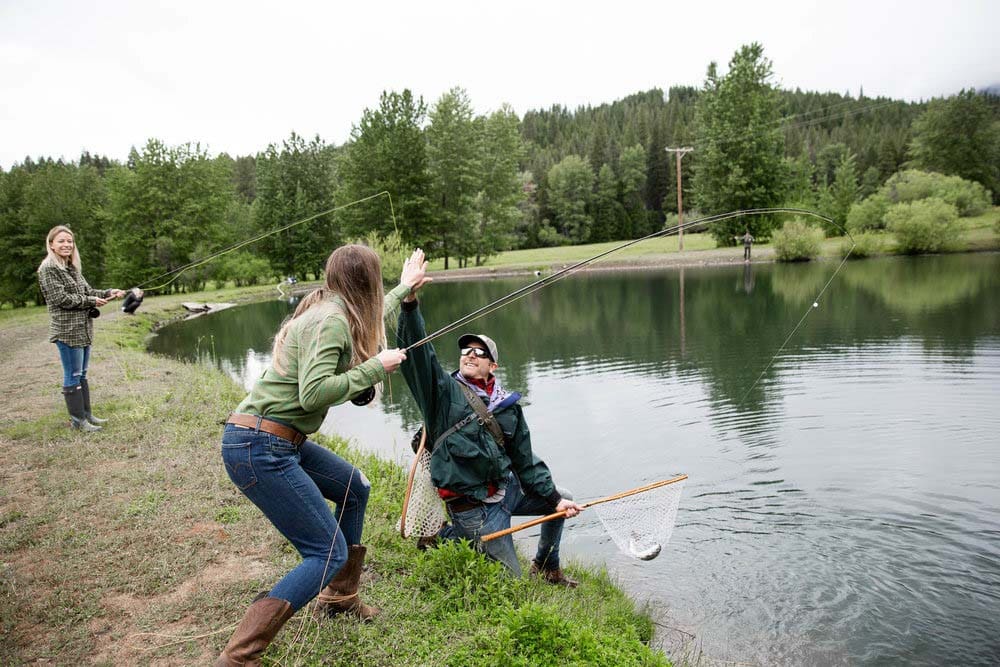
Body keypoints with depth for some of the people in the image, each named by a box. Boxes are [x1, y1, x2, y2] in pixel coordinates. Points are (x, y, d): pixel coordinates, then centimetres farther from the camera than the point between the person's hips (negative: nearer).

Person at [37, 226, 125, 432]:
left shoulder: (73, 267, 15)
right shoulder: (48, 268, -9)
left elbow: (87, 291, 16)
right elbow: (60, 298, -16)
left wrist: (108, 293, 1)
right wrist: (91, 301, -12)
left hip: (83, 329, 8)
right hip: (67, 330, -8)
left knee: (81, 374, 14)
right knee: (73, 376, -2)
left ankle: (86, 414, 22)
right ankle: (77, 420, 5)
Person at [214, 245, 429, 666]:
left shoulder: (337, 313, 12)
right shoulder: (330, 321, -17)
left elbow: (371, 318, 35)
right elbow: (314, 393, -29)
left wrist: (406, 287, 47)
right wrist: (374, 367, -18)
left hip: (282, 442, 10)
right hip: (258, 449, -10)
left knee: (354, 488, 22)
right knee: (328, 553, -7)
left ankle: (339, 598, 35)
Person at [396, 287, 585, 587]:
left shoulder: (508, 405, 4)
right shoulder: (444, 391, -10)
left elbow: (525, 460, 8)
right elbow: (416, 349, -25)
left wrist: (555, 498, 3)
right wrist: (410, 302, -38)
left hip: (507, 487, 6)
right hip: (474, 505, -6)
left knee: (562, 499, 16)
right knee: (510, 578, 3)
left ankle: (547, 566, 36)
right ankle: (446, 535, 18)